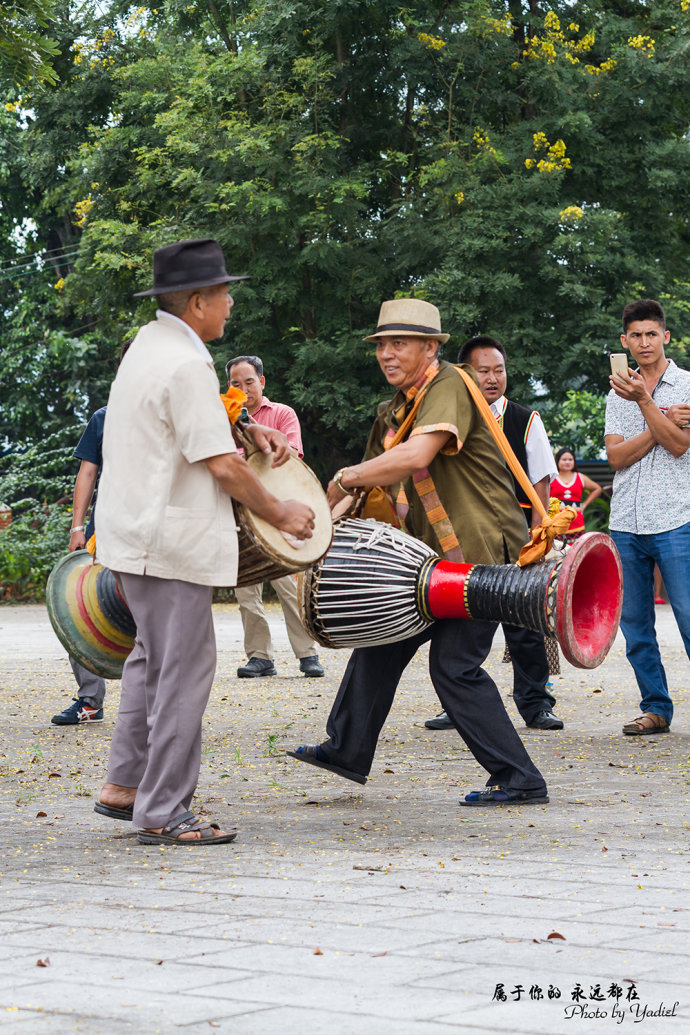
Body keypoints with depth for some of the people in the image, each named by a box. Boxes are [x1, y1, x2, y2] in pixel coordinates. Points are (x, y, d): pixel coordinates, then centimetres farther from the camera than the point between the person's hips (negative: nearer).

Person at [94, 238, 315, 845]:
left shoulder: (148, 344, 12)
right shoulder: (185, 364, -19)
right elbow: (222, 465, -19)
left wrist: (246, 429, 13)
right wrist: (280, 513, -7)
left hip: (134, 534, 10)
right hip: (170, 542, -10)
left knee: (154, 658, 21)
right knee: (183, 670, -4)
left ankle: (123, 786, 26)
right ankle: (162, 813, 0)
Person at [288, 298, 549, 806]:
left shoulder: (449, 386, -15)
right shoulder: (395, 410, 15)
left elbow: (416, 455, -30)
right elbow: (381, 484, 20)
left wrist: (346, 478, -19)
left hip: (482, 551, -10)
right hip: (436, 554, 10)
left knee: (455, 666, -11)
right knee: (382, 637, 14)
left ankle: (519, 781, -3)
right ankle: (348, 751, 28)